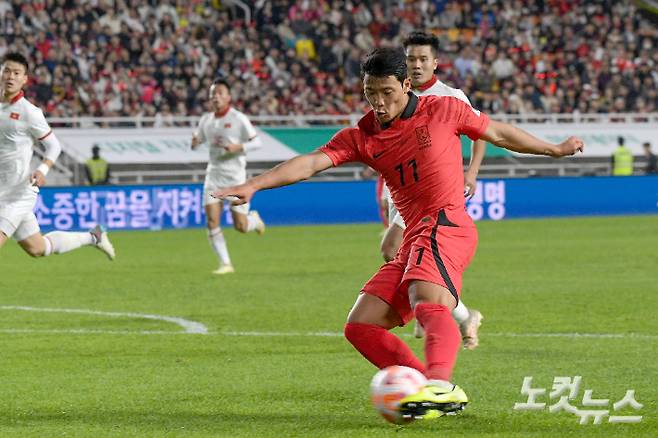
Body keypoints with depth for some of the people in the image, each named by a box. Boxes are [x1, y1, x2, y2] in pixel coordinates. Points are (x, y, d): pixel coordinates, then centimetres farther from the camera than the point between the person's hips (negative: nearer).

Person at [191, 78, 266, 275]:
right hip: (214, 175, 4)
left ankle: (254, 219, 34)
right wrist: (194, 143, -6)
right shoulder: (206, 120, 6)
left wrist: (238, 147, -22)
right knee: (212, 221, -11)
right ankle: (225, 264, -4)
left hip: (235, 176, -4)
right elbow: (198, 140, 18)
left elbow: (256, 142, -5)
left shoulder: (238, 119, -8)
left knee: (240, 226, -3)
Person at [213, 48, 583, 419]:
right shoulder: (361, 137, 11)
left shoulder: (443, 109, 3)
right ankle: (445, 394, -10)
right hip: (413, 239, 7)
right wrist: (252, 186, -13)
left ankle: (438, 385, -56)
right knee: (360, 328, -3)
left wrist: (554, 149, 30)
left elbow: (499, 133, 18)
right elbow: (309, 163, 0)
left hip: (445, 224, -7)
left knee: (429, 303, -34)